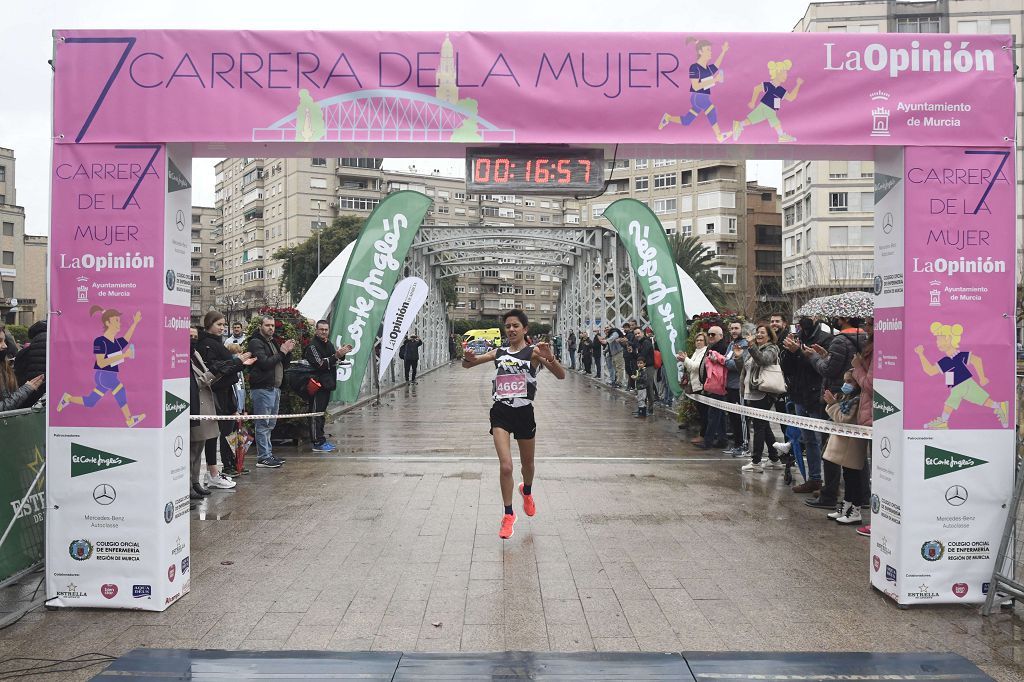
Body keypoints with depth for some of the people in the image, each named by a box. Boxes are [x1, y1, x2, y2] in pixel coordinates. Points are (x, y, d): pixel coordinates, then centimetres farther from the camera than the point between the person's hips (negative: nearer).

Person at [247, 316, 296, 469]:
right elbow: (265, 363, -20)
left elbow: (284, 364, 21)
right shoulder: (256, 343, -7)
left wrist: (288, 352, 4)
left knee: (270, 424, 13)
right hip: (262, 388, -10)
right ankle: (263, 458, -6)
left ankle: (268, 454, 20)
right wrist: (281, 352, -12)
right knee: (263, 424, -8)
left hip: (274, 388, 10)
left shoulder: (272, 342, 21)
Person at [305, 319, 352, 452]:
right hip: (317, 385, -9)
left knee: (321, 412, 14)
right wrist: (336, 356, -26)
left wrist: (342, 353, 2)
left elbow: (335, 360, 21)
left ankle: (320, 440, 20)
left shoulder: (329, 344, 15)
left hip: (327, 384, 9)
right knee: (316, 413, -7)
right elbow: (320, 364, -21)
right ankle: (318, 443, -7)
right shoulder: (313, 346, -12)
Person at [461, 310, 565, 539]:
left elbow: (561, 375, -14)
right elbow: (467, 364, 11)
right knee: (505, 466, -12)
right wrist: (468, 358, -13)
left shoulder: (533, 352, -4)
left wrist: (549, 358, -34)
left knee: (527, 463, 18)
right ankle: (508, 514, 5)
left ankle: (527, 492, 52)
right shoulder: (499, 353, 6)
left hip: (523, 412, -1)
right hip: (500, 412, 1)